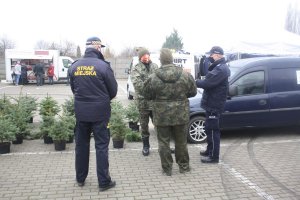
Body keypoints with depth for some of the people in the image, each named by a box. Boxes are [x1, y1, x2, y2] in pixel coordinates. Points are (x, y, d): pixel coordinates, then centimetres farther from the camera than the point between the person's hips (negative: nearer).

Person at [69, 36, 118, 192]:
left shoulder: (75, 66, 1)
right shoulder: (103, 66, -13)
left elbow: (73, 88, 9)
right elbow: (113, 90, -5)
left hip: (80, 111, 4)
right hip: (100, 111, -4)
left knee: (81, 144, 16)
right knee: (101, 146, 4)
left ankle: (80, 178, 28)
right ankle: (104, 182, 11)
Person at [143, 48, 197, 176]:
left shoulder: (154, 78, -13)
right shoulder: (185, 75, -8)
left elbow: (147, 95, -1)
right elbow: (193, 92, 3)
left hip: (162, 116, -2)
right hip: (181, 115, 2)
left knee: (163, 142, 12)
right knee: (181, 141, 17)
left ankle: (167, 168, 19)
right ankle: (184, 166, 29)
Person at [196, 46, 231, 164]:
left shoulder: (221, 69, -19)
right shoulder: (218, 67, 17)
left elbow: (207, 83, -25)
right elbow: (209, 81, 16)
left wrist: (195, 82, -12)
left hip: (214, 105, -11)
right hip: (211, 103, 11)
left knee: (212, 130, -4)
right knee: (209, 128, 20)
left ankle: (214, 156, 5)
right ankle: (210, 150, 34)